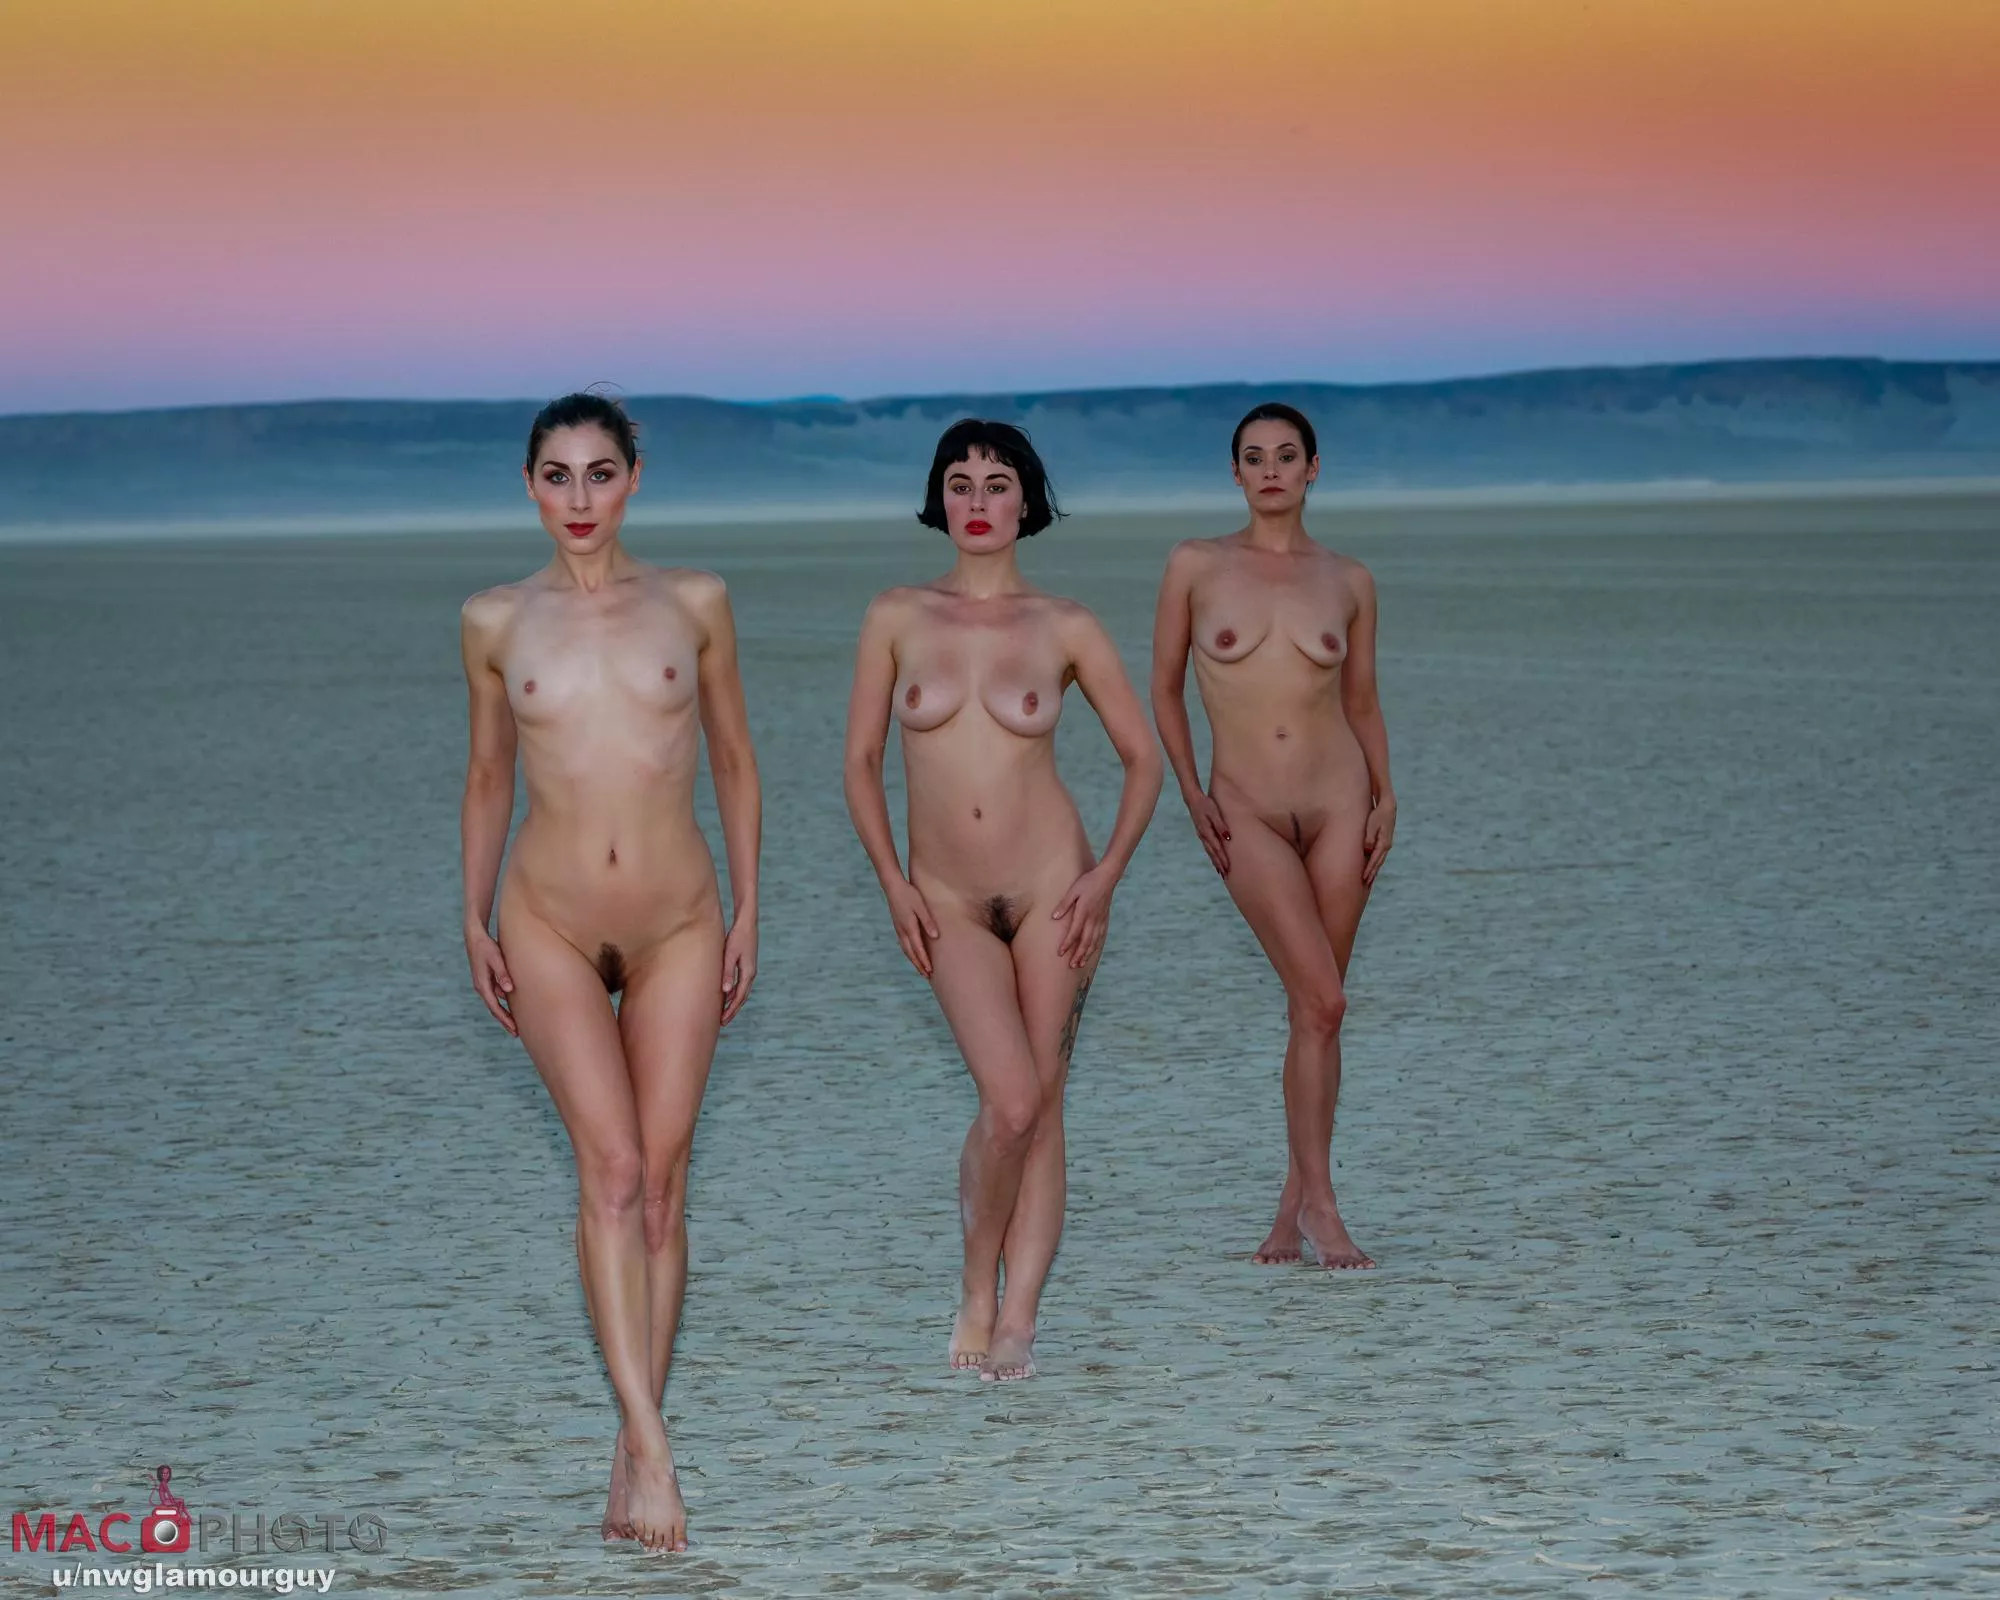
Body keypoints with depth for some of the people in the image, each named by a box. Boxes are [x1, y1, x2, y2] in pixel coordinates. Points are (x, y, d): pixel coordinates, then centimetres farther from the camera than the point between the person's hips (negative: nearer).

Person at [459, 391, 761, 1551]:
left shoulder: (693, 603, 2)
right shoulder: (497, 621, 3)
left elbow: (734, 760, 9)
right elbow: (488, 777, 14)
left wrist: (748, 911, 6)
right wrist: (474, 919, 11)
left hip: (678, 923, 1)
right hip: (551, 925, -1)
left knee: (661, 1181, 3)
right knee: (611, 1168, -14)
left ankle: (634, 1446, 13)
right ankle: (654, 1450, -17)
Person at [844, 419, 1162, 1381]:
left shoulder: (1064, 629, 1)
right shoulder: (898, 618, 2)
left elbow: (1142, 755, 7)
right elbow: (861, 762, 7)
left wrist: (1107, 872, -5)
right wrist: (893, 885, -2)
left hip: (1050, 885, 0)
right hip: (949, 900, 0)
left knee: (1040, 1104, 1)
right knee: (1010, 1102, -14)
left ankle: (1015, 1322, 7)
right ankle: (979, 1287, 10)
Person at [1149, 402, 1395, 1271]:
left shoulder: (1348, 581, 7)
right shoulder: (1196, 566, 2)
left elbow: (1363, 703, 13)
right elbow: (1164, 689, 7)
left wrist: (1384, 796, 0)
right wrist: (1191, 793, -3)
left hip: (1337, 802, 2)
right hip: (1248, 816, -2)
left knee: (1316, 1011, 4)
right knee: (1320, 999, -15)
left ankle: (1293, 1203, 14)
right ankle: (1320, 1204, -7)